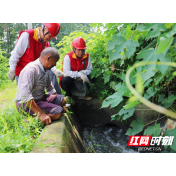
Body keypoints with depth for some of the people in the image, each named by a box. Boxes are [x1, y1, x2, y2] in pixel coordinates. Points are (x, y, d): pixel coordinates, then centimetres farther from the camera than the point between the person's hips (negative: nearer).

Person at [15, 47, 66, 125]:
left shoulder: (45, 70, 5)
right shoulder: (31, 69, -24)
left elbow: (49, 86, 24)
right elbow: (25, 96, -32)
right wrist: (41, 114, -33)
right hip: (26, 104, -10)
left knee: (62, 100, 14)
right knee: (58, 112, -23)